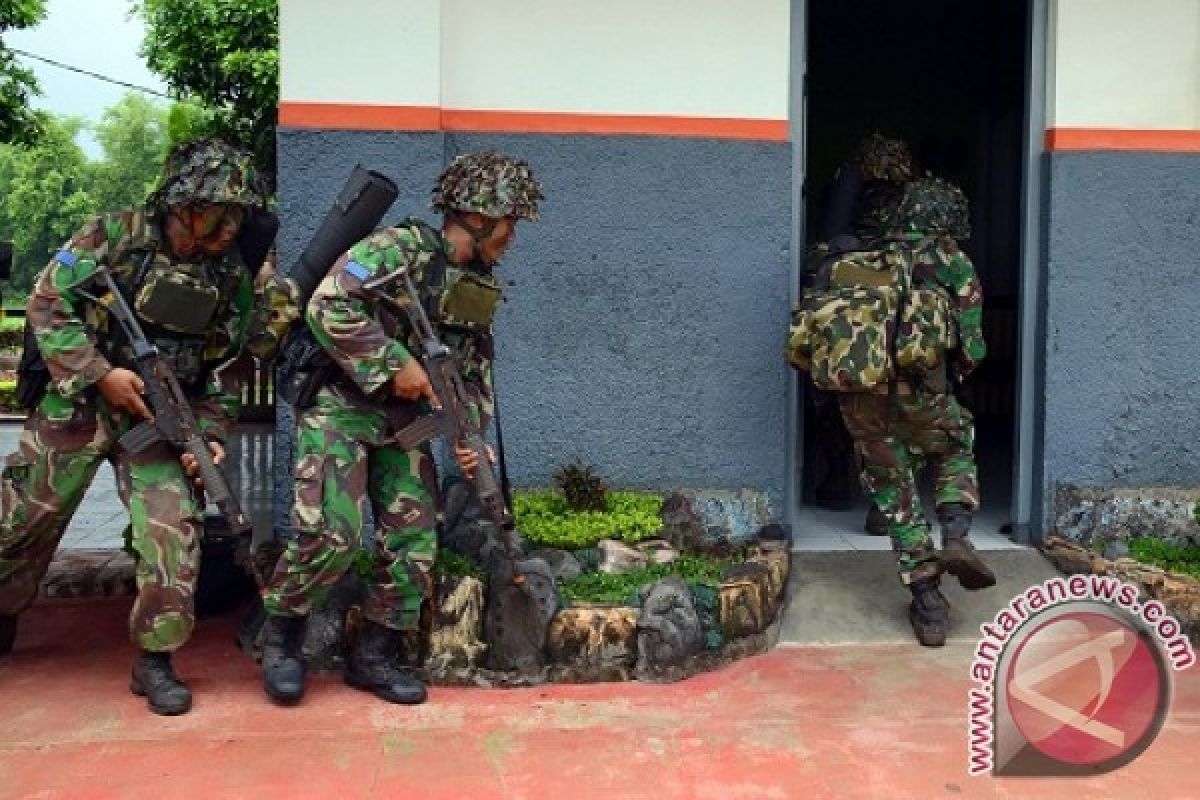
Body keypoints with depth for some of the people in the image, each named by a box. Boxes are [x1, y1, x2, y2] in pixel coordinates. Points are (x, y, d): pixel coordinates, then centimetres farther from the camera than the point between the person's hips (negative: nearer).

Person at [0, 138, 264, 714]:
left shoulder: (233, 278, 1)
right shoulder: (116, 235, -8)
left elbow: (224, 373, 6)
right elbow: (47, 304, -7)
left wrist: (211, 435, -6)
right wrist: (100, 373, -17)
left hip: (160, 418, 2)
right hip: (76, 405, -1)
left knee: (174, 529, -11)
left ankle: (155, 660, 3)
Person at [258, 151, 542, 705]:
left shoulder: (480, 288, 10)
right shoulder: (399, 246, -15)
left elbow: (476, 372, 15)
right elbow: (327, 305, -25)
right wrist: (395, 363, -23)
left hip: (403, 423, 7)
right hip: (342, 406, -7)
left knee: (415, 540, 2)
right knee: (332, 534, -16)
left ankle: (374, 656, 16)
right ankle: (280, 633, 10)